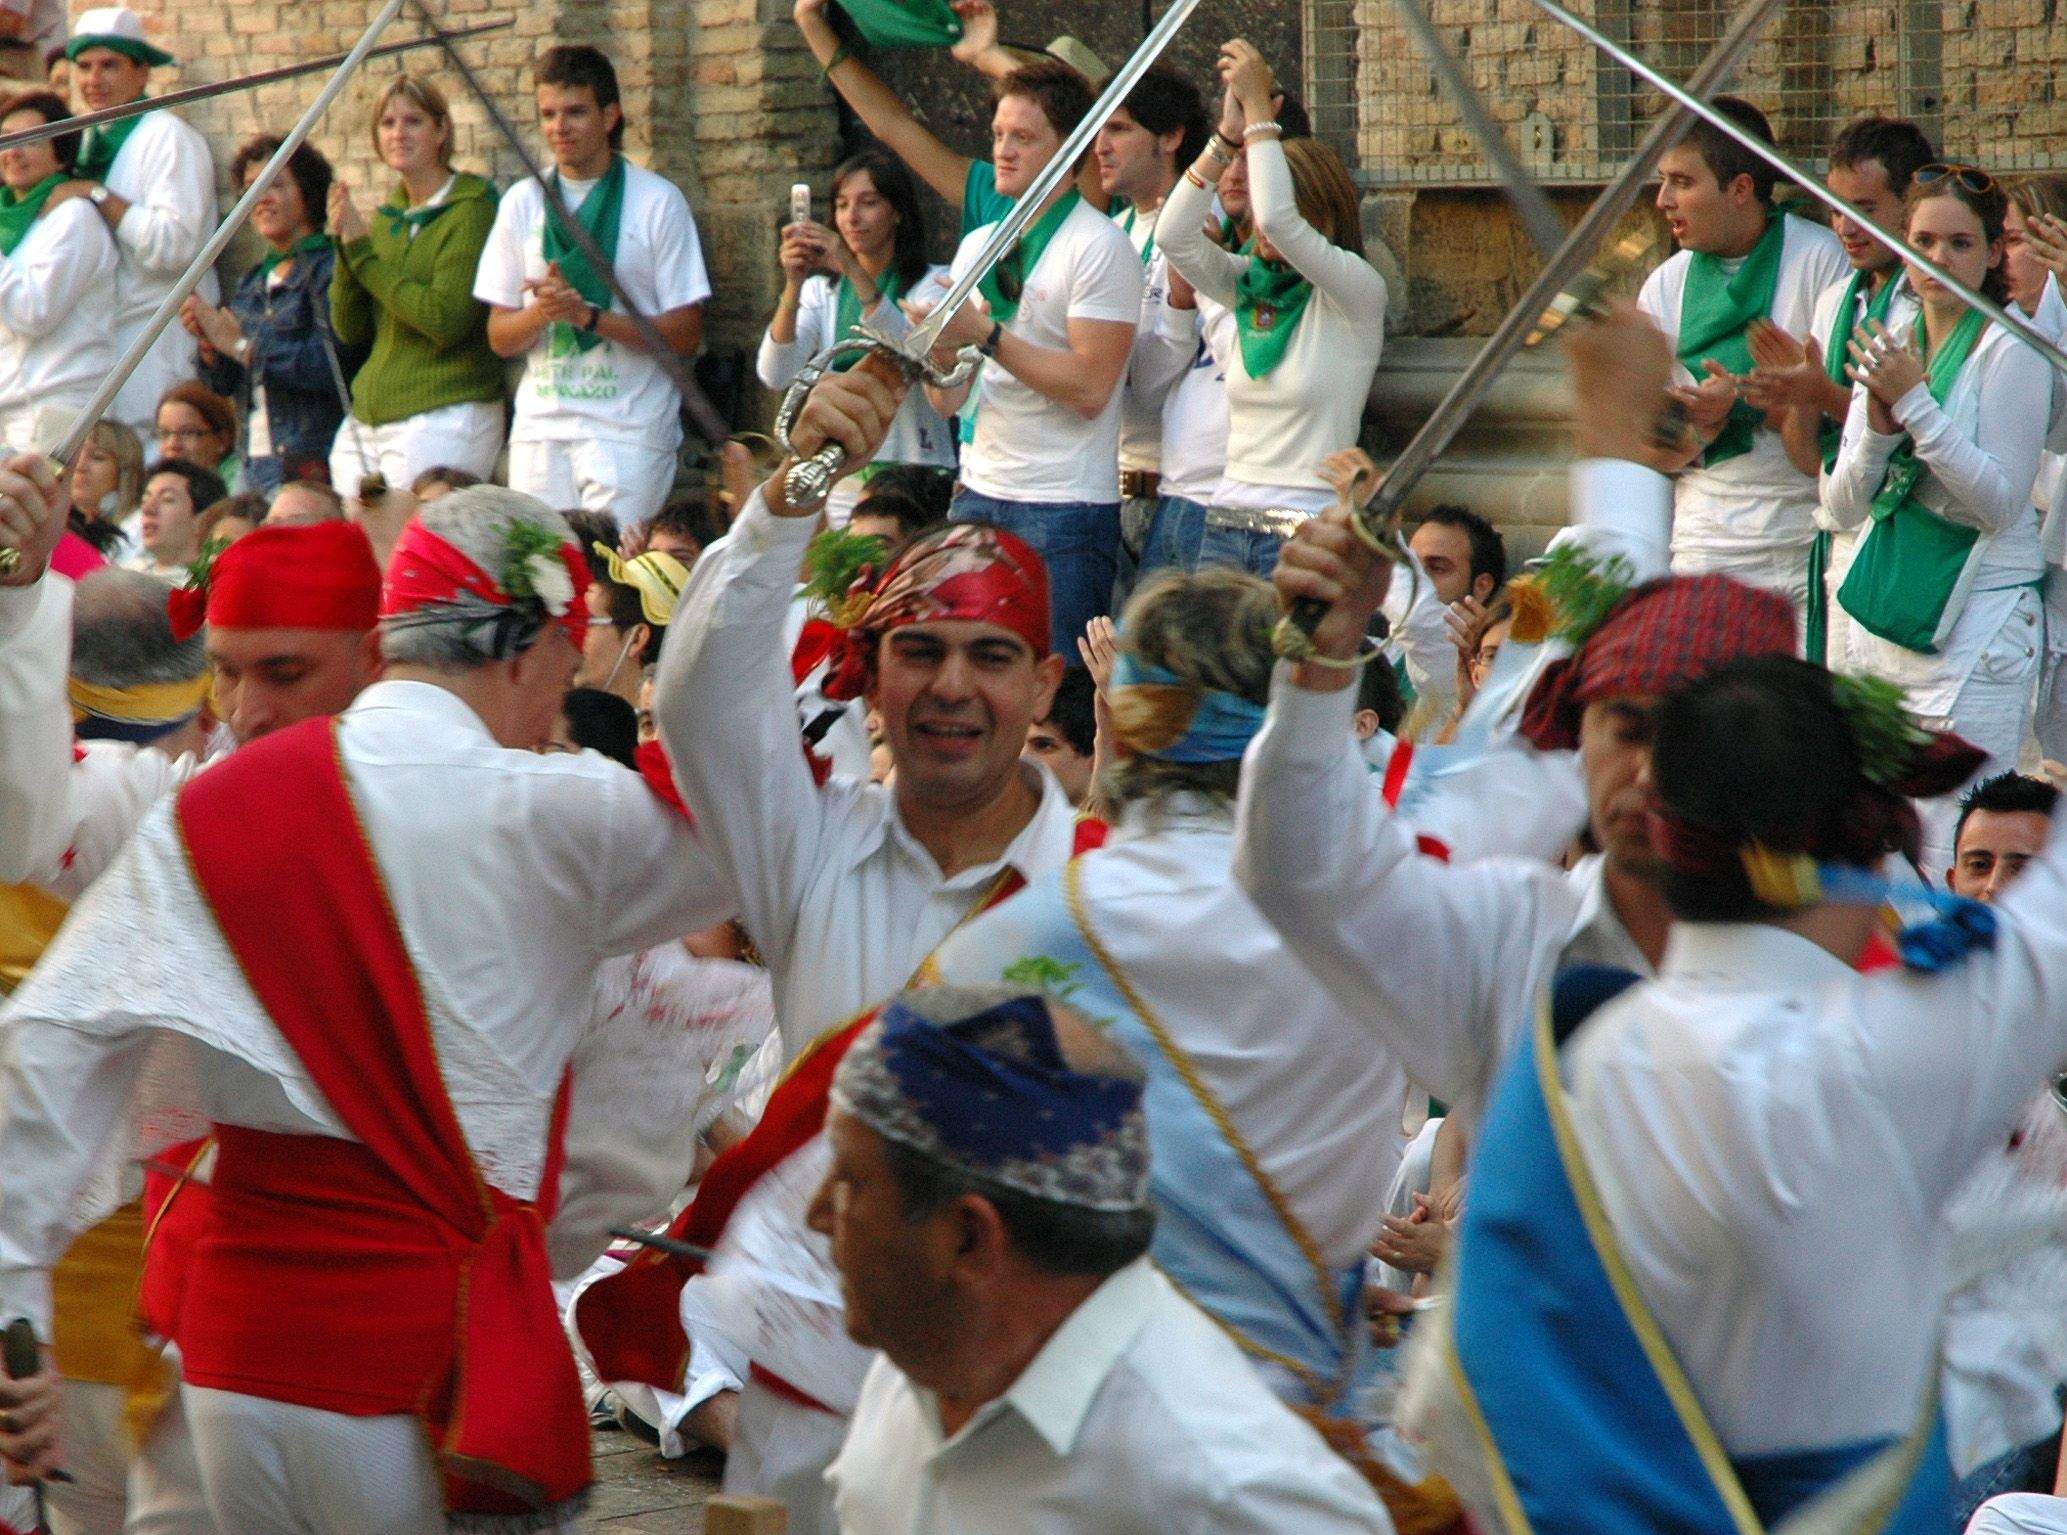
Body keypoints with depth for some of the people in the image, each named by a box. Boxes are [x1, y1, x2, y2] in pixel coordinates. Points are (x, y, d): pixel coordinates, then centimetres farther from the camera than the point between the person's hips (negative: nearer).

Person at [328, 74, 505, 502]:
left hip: (444, 417, -7)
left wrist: (363, 251, -12)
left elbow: (446, 320, -17)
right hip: (365, 422, 7)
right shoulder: (386, 216, 16)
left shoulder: (471, 210, -6)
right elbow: (350, 330, 12)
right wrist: (344, 245, -3)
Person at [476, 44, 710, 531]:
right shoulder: (523, 202, 11)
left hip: (629, 431, -4)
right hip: (540, 426, 4)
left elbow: (685, 335, -4)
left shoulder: (657, 201, 0)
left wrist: (588, 314, -15)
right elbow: (500, 337, 11)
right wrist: (541, 311, -11)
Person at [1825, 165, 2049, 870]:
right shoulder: (1889, 350, 12)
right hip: (1885, 620, 7)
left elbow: (1999, 501, -15)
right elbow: (1841, 507, 8)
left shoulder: (2010, 353, -7)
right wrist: (1880, 424, -10)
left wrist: (1915, 404, -19)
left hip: (1978, 623, -7)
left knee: (1955, 861, -10)